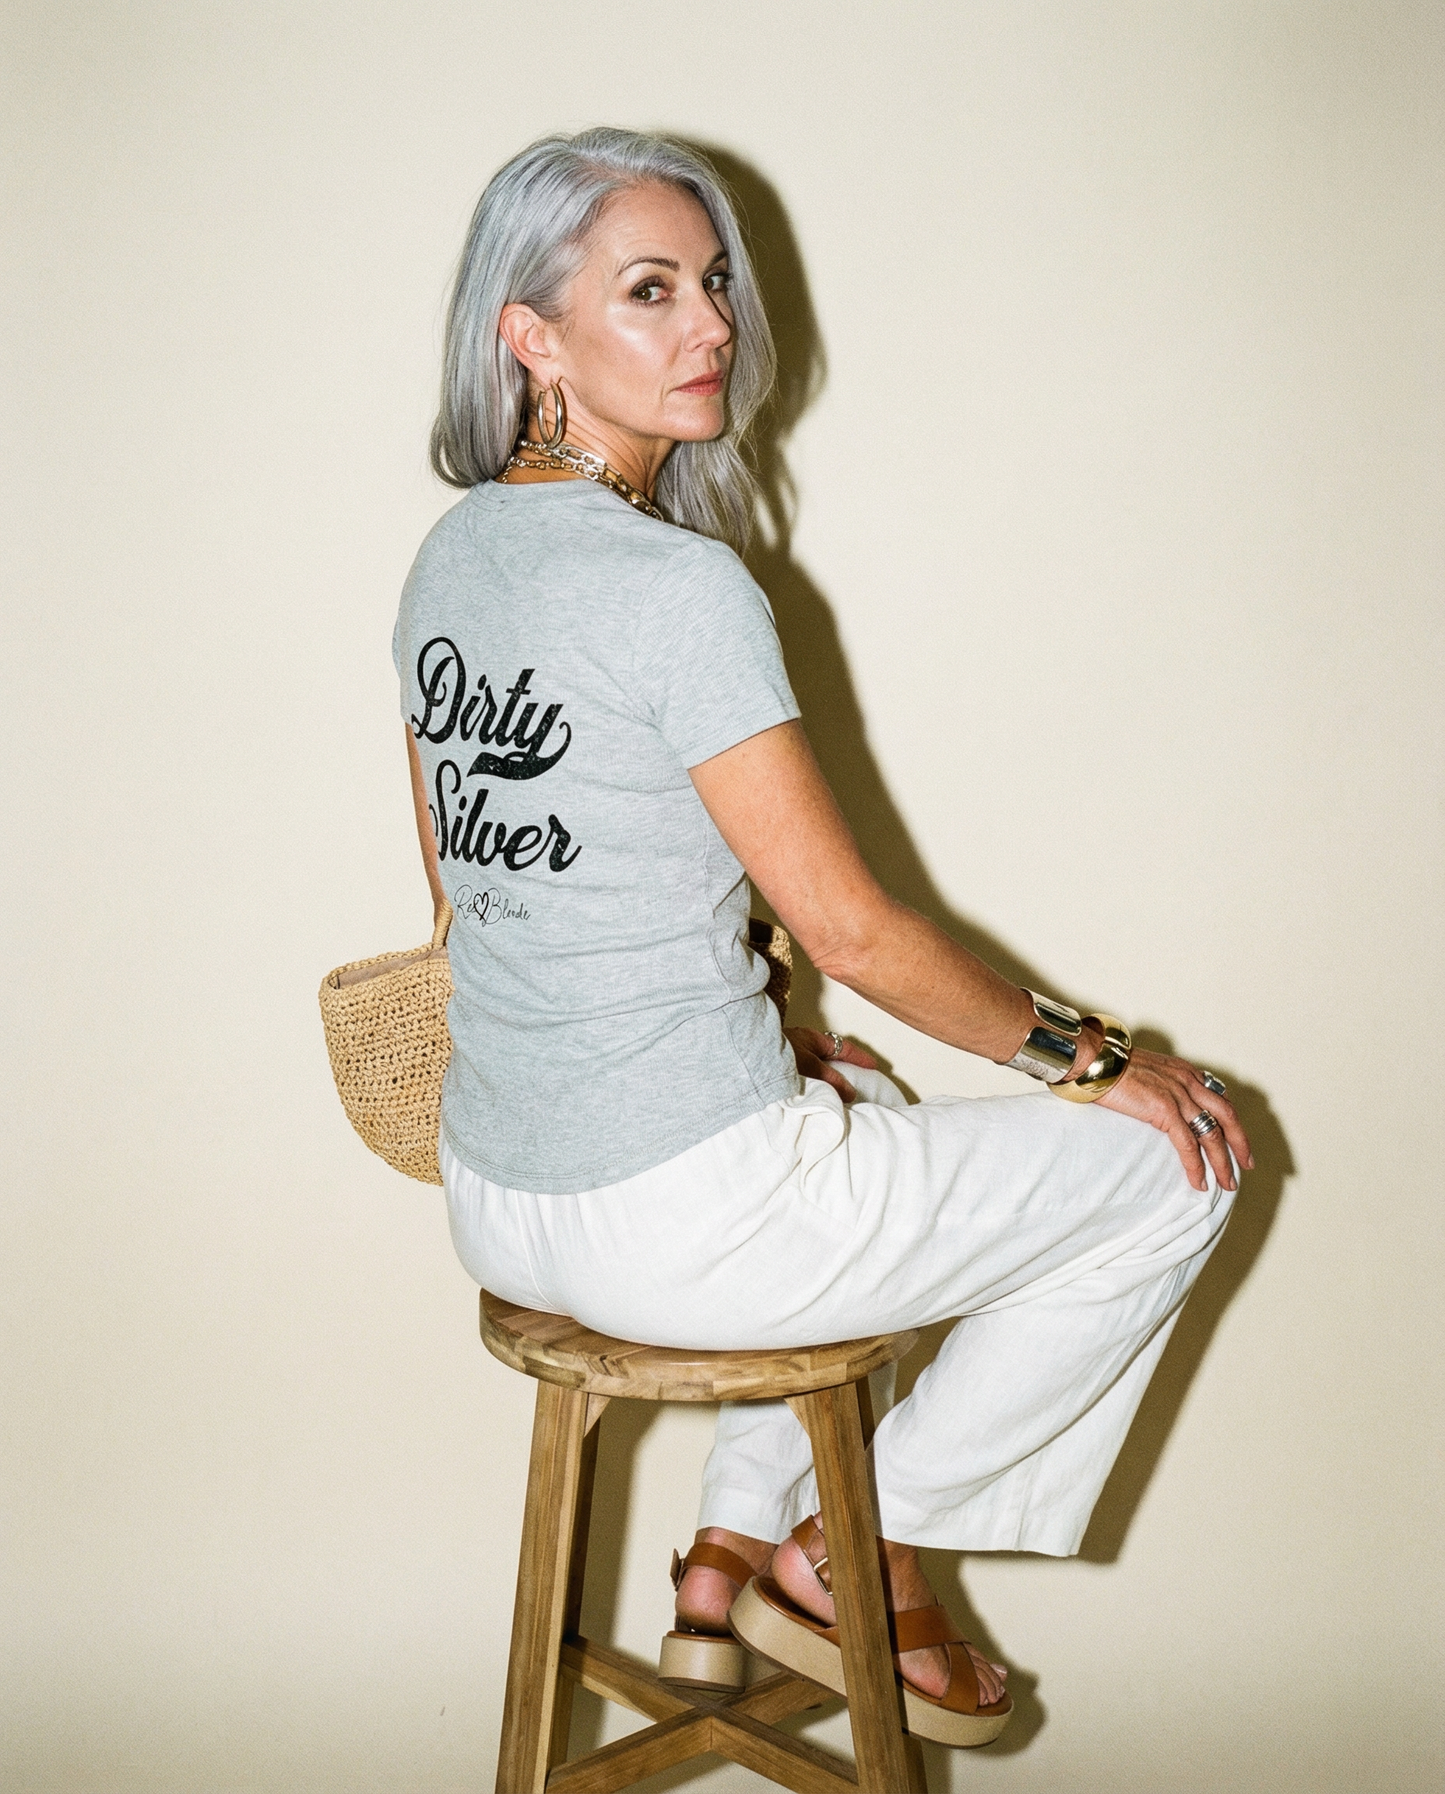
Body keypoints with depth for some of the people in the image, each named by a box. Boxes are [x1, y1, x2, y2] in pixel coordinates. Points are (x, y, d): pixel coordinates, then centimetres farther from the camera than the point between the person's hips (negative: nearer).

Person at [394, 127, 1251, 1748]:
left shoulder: (450, 558, 5)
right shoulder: (681, 590, -21)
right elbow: (854, 933, -17)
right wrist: (1084, 1057, -1)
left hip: (496, 1206, 9)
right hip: (677, 1220, -9)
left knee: (863, 1110, 37)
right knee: (1174, 1170, 7)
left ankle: (738, 1544, 31)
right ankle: (851, 1553, 18)